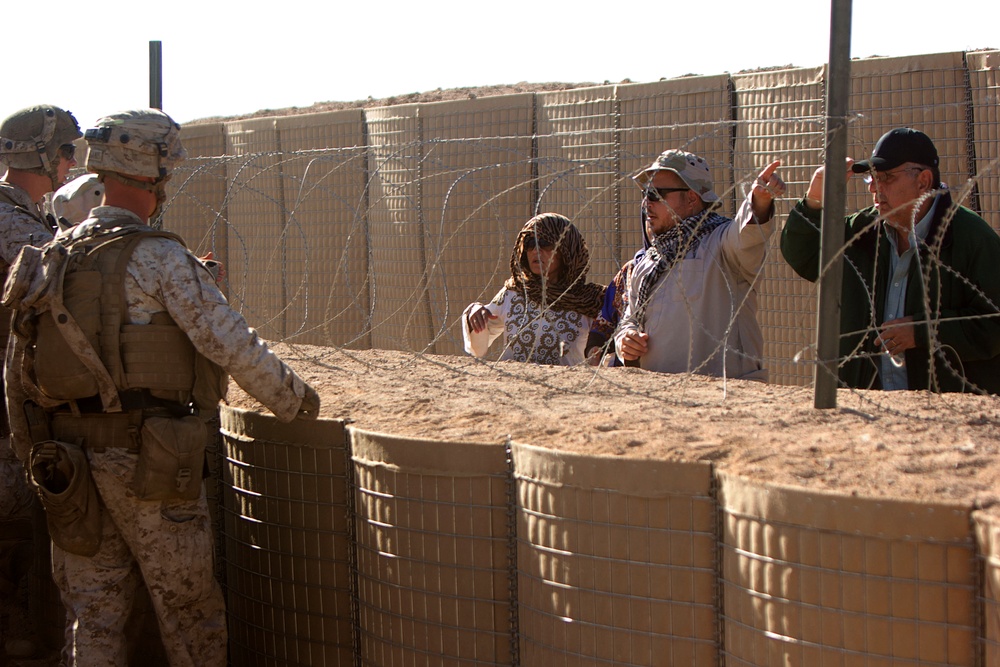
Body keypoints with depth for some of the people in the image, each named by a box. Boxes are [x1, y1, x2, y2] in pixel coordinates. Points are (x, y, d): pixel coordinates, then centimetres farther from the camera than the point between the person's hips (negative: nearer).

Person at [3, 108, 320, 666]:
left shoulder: (52, 258, 10)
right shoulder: (157, 256, -11)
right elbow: (229, 341, -14)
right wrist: (293, 399, -1)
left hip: (72, 460, 7)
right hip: (145, 460, -6)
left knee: (95, 614, 10)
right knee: (189, 608, 7)